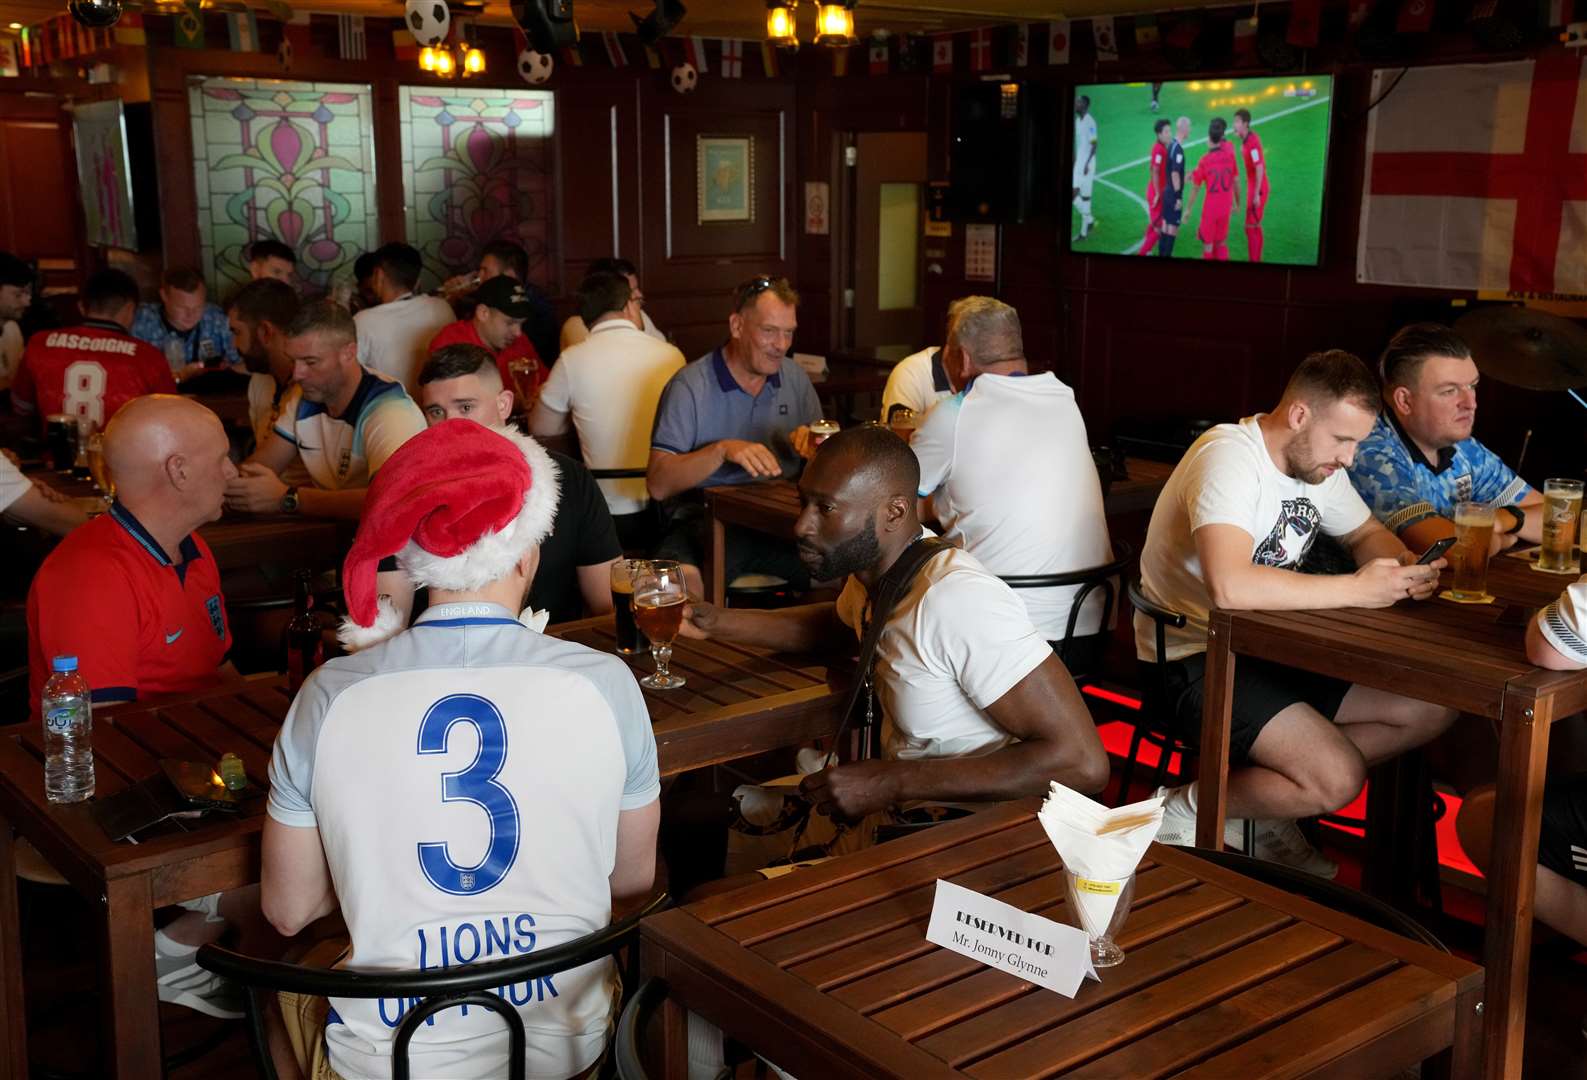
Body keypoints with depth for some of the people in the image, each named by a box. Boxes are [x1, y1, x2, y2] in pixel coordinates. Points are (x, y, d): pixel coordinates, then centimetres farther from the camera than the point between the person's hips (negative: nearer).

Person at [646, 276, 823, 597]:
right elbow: (657, 484, -10)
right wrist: (722, 450, -24)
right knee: (680, 582, -36)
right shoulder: (690, 386, -4)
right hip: (704, 519, -4)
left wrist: (810, 443, -5)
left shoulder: (794, 377, 13)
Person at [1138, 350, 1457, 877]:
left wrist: (1403, 565, -5)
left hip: (1275, 646, 10)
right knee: (1338, 779, -24)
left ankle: (1268, 804, 8)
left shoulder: (1316, 459, 6)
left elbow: (1366, 533, 21)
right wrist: (1358, 588, -29)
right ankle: (1189, 809, 0)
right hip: (1195, 660, -10)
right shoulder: (1229, 457, -23)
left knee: (1433, 710, 2)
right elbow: (1230, 587, -38)